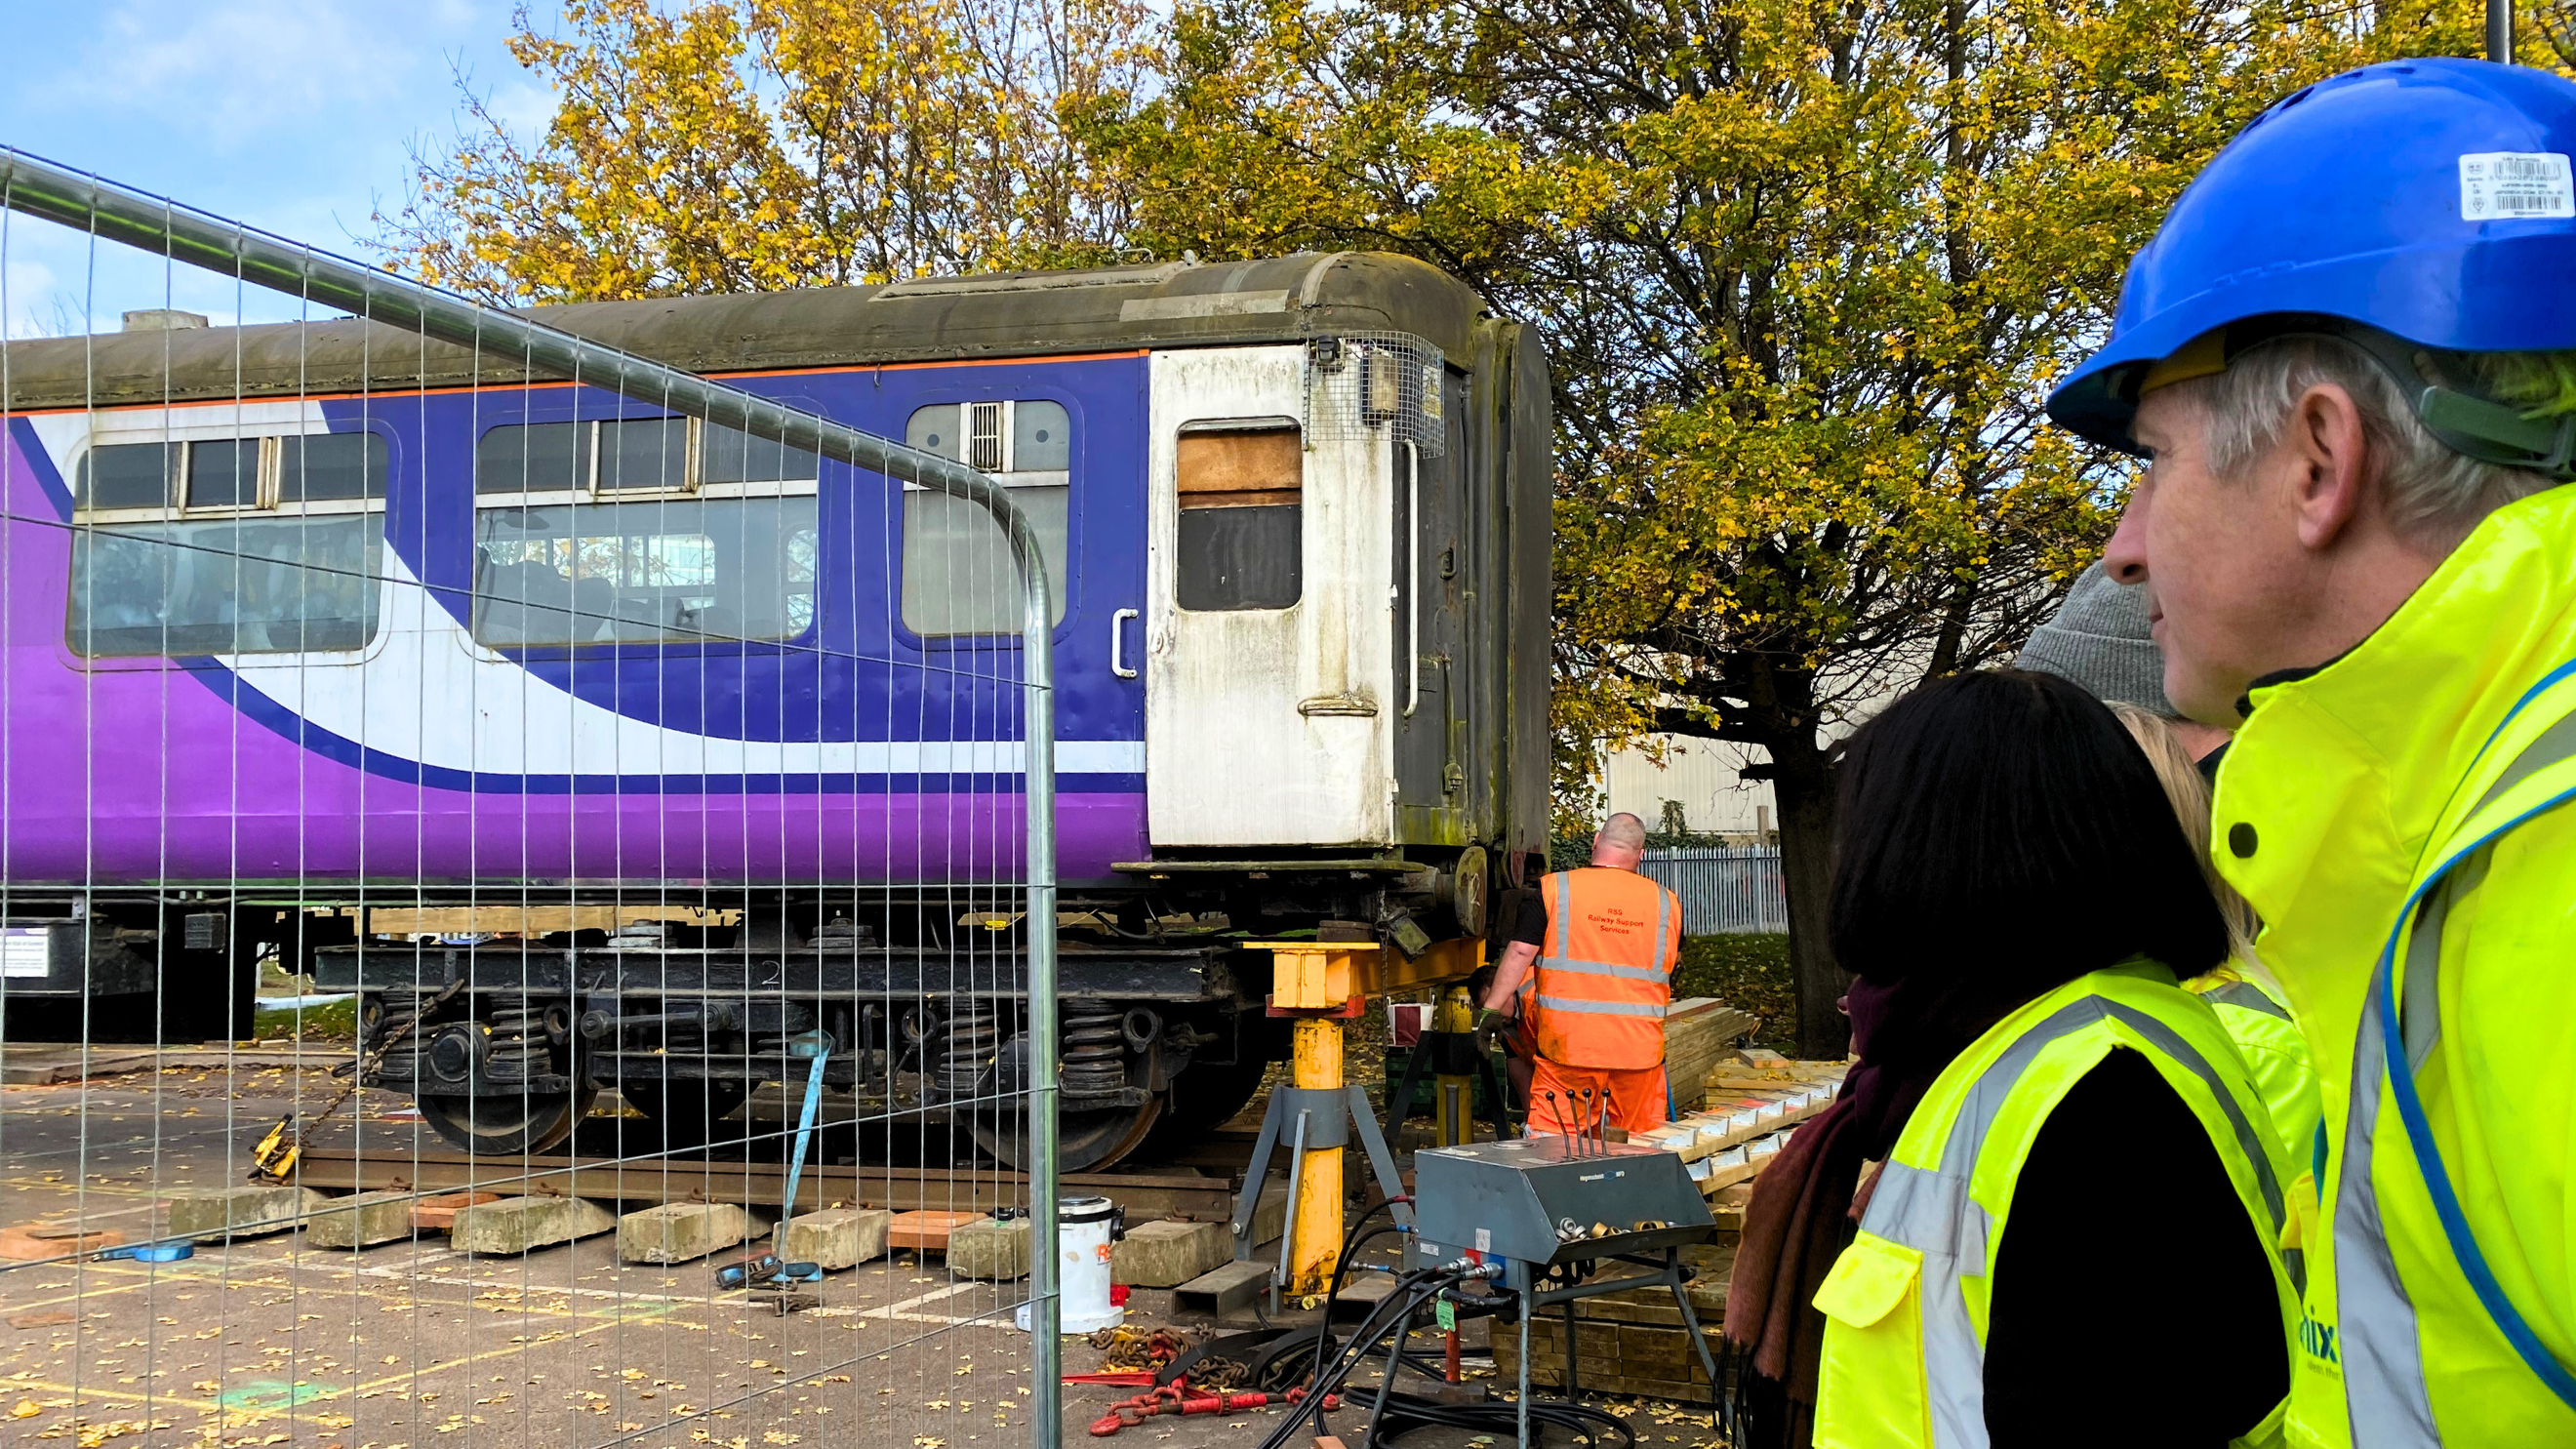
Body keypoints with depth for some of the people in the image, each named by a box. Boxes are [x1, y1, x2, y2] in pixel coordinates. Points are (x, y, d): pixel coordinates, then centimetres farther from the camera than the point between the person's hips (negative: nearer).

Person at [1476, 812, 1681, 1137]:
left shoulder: (1553, 890, -3)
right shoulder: (1665, 903, 5)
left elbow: (1519, 953, -5)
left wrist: (1491, 1009, 1)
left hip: (1568, 1044, -2)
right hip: (1639, 1048, 2)